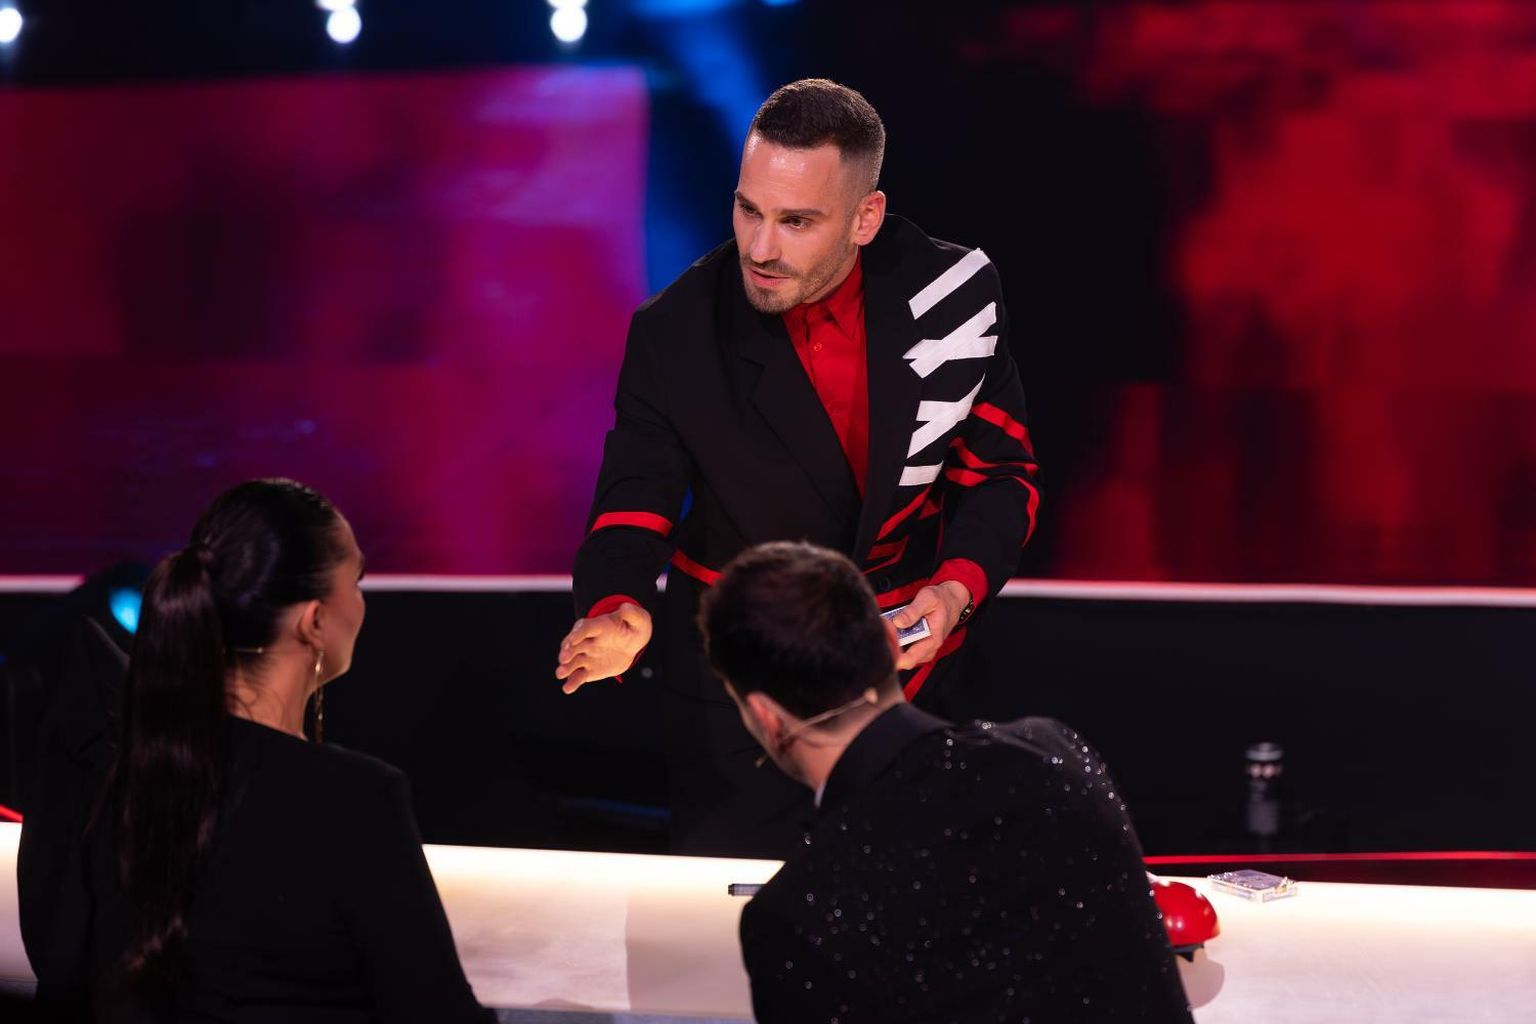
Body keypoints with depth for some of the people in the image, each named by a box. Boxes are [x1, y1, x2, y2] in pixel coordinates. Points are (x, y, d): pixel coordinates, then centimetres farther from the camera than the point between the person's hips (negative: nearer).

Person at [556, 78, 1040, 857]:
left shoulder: (952, 294, -14)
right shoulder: (676, 333, -17)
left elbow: (998, 472, -4)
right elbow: (633, 507, -14)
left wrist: (957, 588, -22)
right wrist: (617, 612, -37)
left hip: (910, 666, 1)